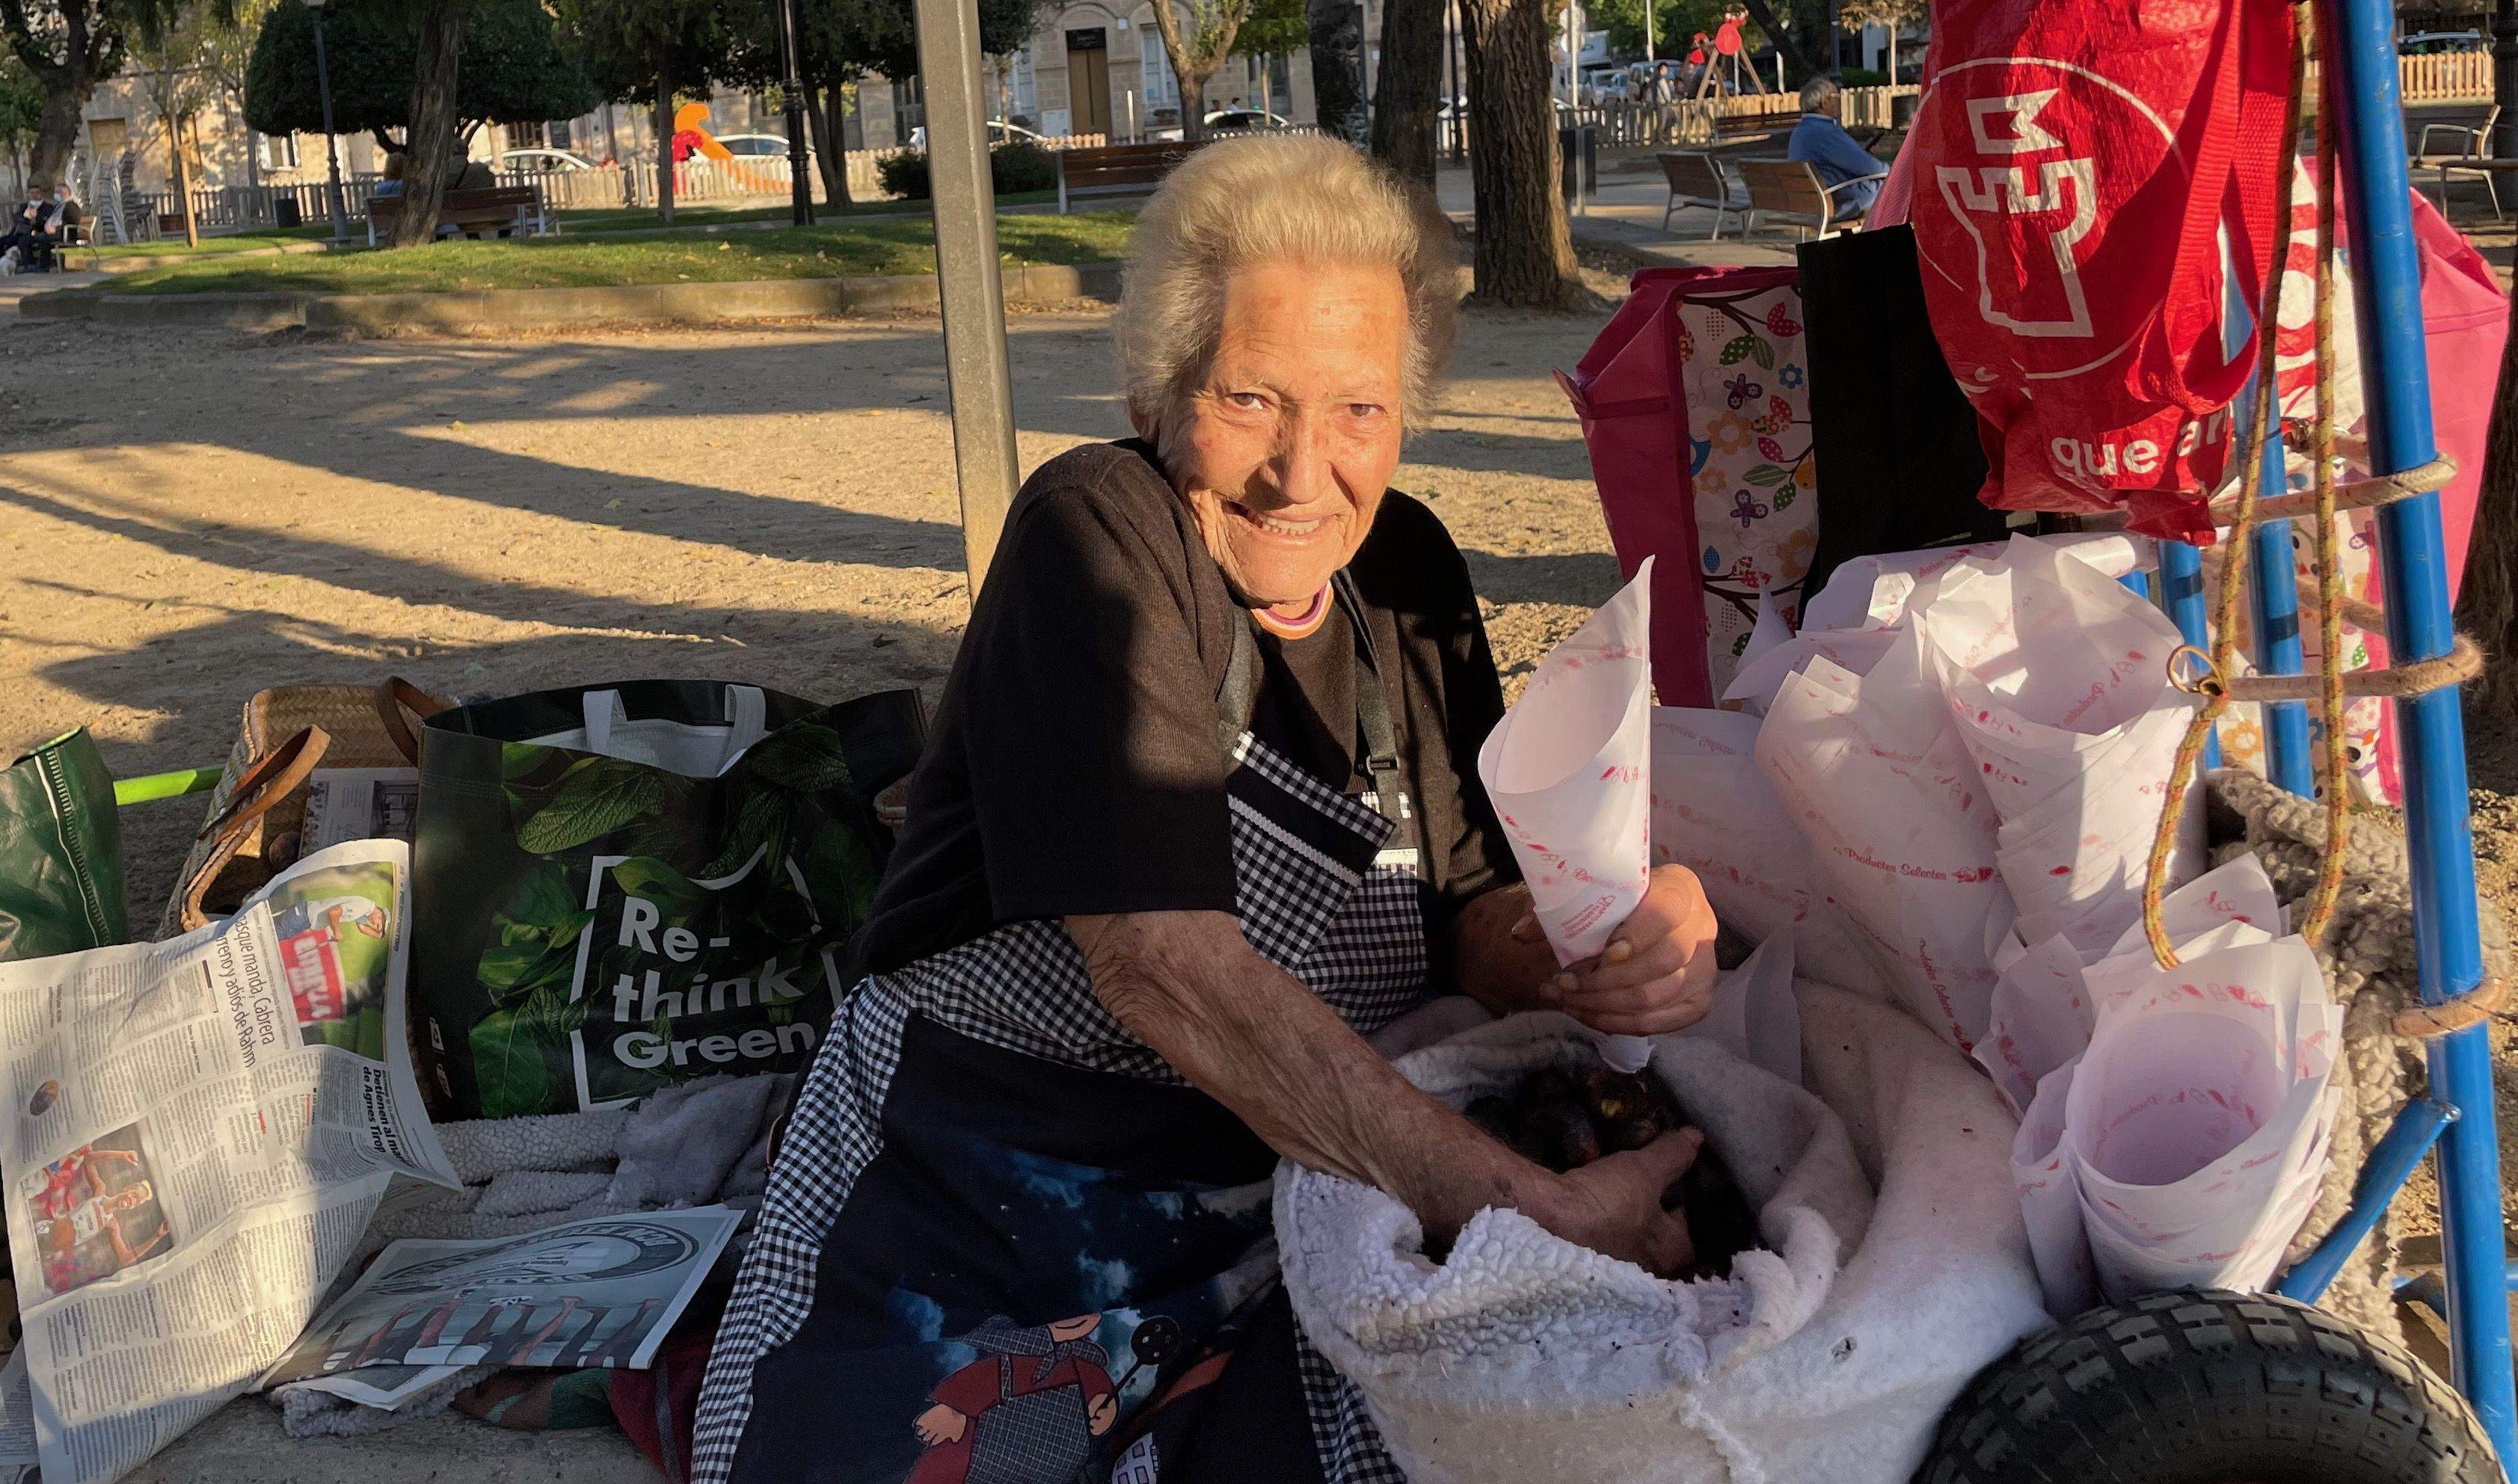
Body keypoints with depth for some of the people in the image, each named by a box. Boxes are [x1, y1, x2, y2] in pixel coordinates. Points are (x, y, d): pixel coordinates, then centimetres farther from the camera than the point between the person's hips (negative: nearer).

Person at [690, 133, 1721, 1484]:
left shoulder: (1407, 573, 3)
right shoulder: (1095, 533, -17)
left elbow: (1472, 905, 4)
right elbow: (1170, 970, -27)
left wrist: (1603, 950, -21)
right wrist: (1526, 1208, -30)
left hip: (1254, 1252, 5)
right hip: (963, 1232, -4)